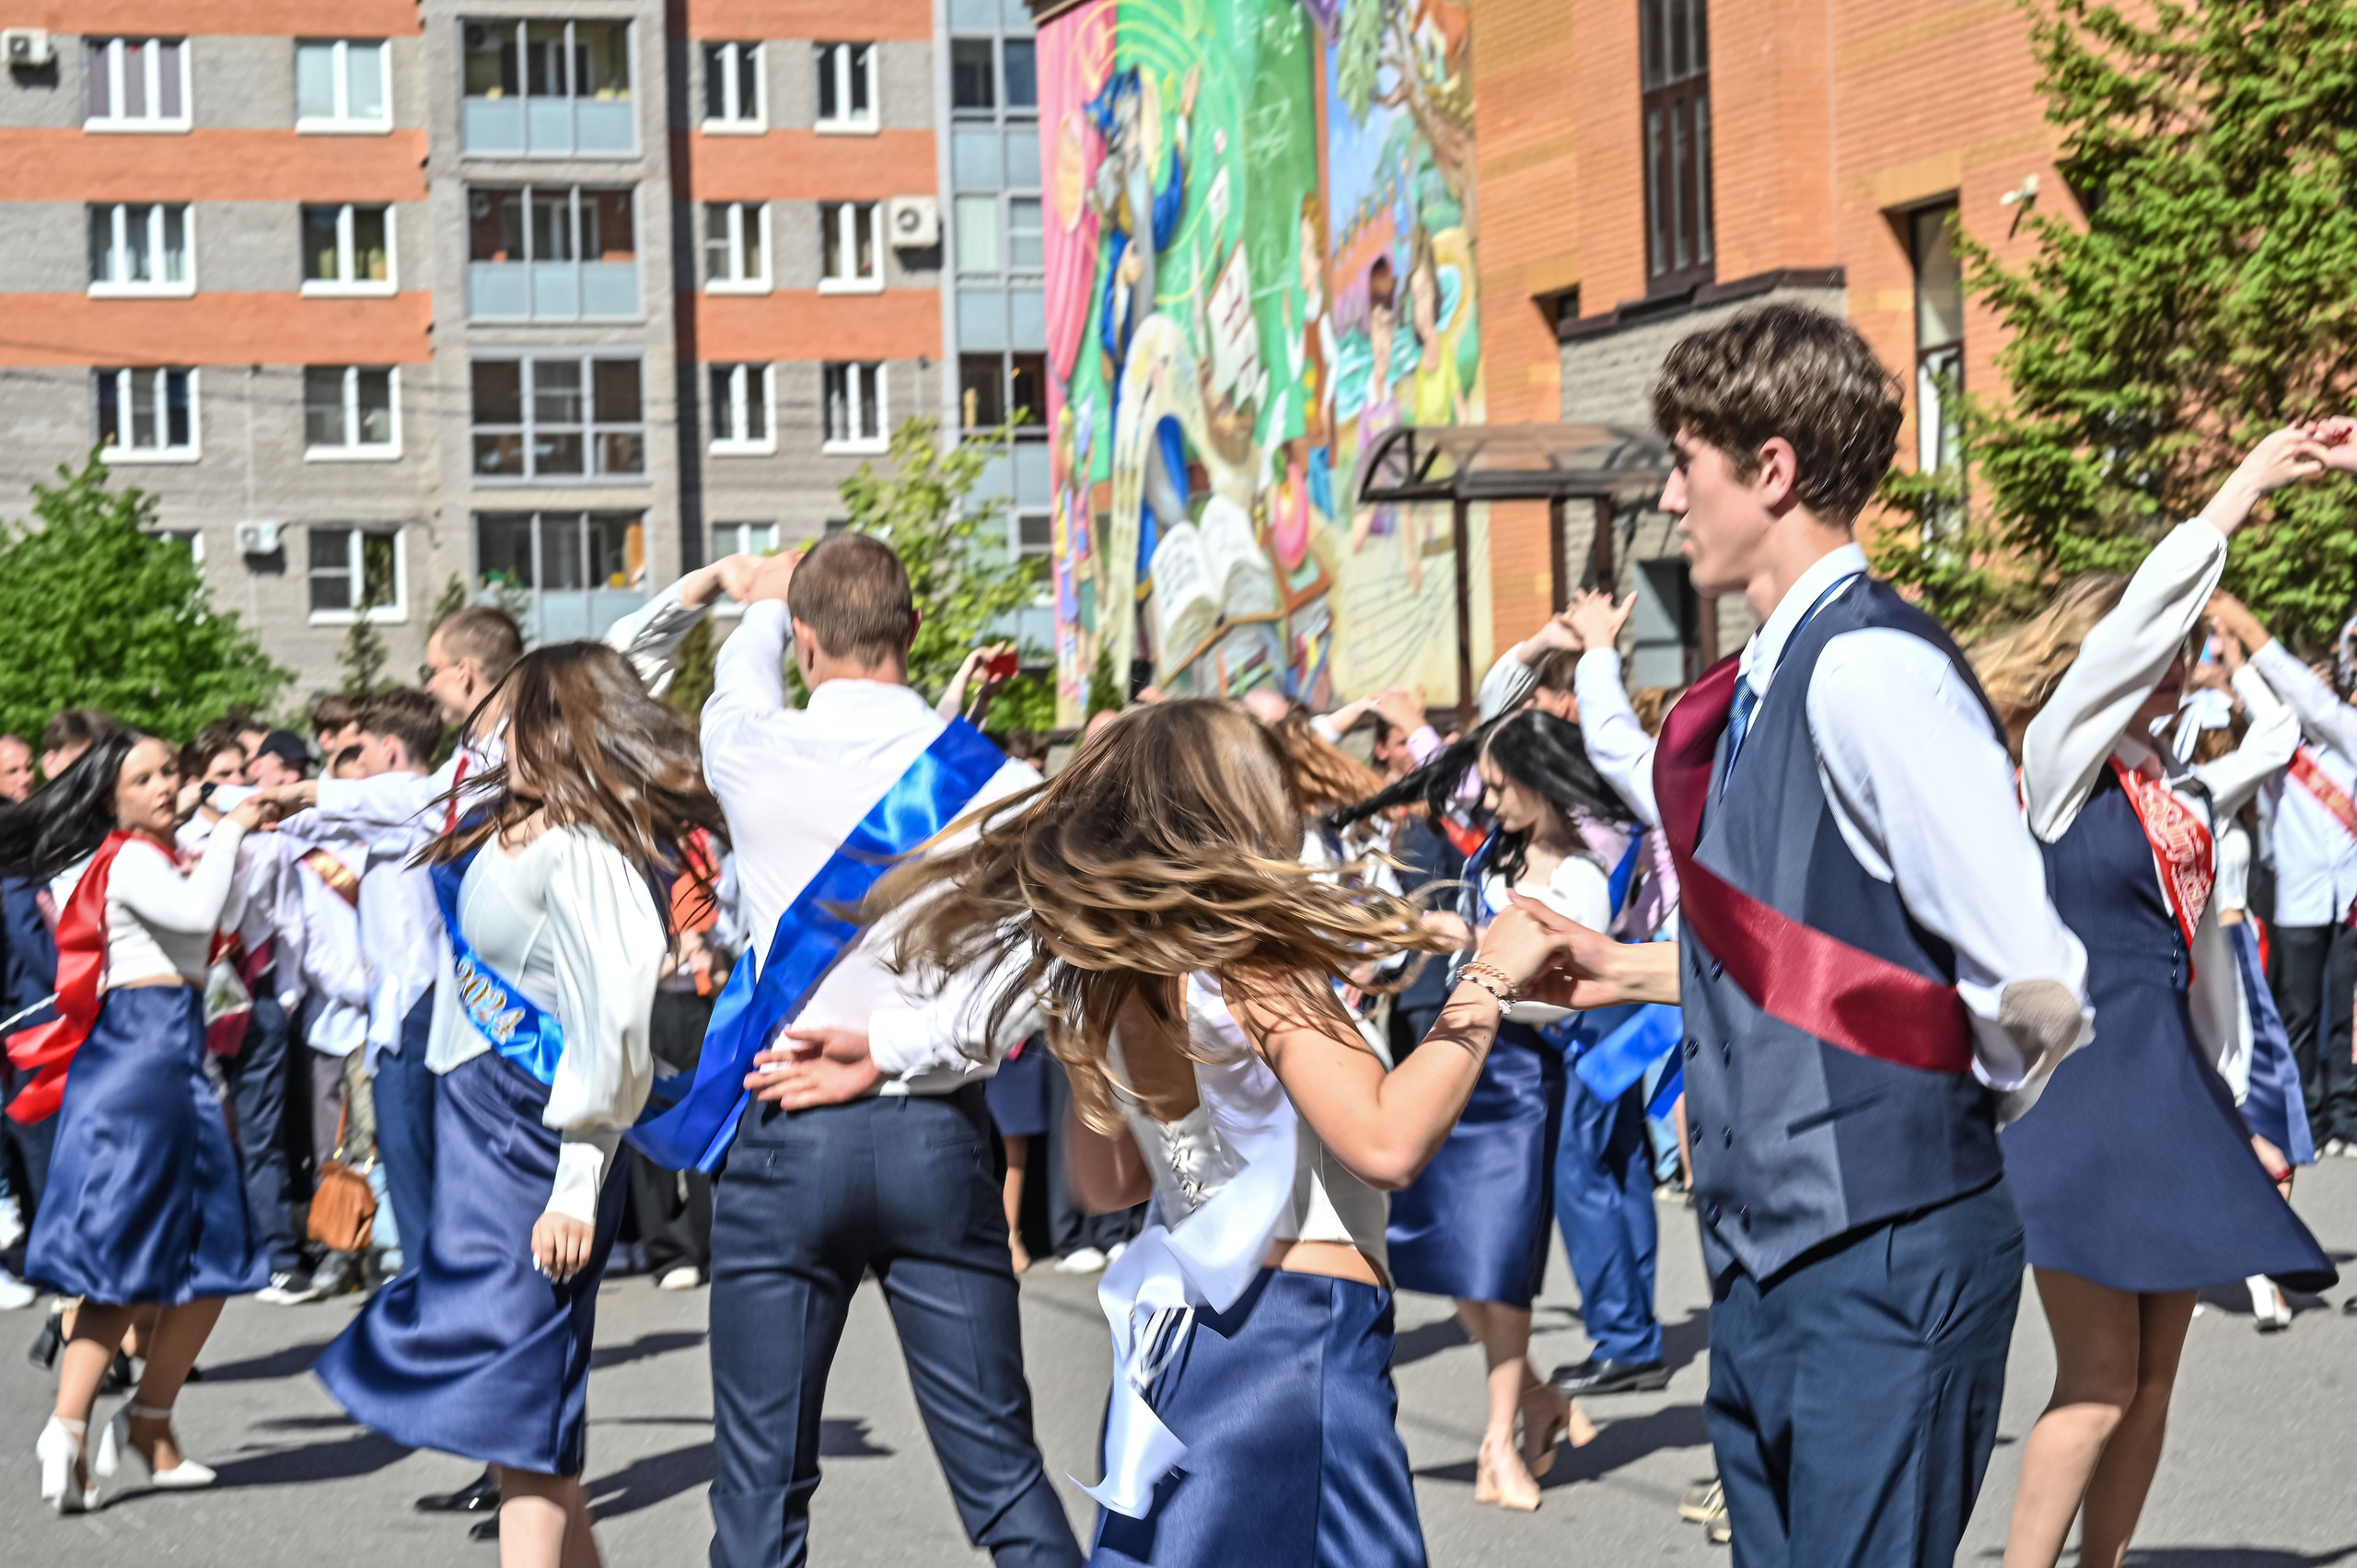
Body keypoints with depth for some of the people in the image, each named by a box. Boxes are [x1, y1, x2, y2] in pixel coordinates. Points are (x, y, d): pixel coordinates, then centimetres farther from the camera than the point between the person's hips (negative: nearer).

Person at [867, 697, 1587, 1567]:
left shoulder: (1100, 981, 9)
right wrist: (1486, 983, -16)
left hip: (1170, 1330, 9)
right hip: (1303, 1323, -8)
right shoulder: (1253, 962, -14)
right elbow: (1386, 1143, -25)